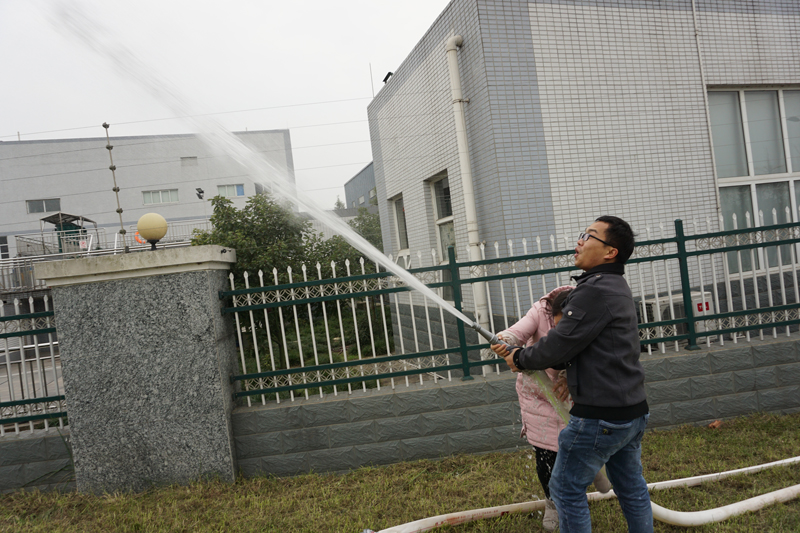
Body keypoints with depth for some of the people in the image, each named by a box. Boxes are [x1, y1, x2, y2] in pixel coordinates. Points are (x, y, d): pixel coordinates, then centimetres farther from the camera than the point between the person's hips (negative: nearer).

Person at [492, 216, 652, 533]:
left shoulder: (595, 290, -20)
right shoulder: (616, 288, 14)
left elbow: (559, 346, -19)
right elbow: (573, 350, 14)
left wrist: (520, 359, -1)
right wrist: (518, 352, 8)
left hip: (600, 417, -10)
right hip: (632, 411, 10)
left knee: (567, 488, 4)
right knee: (631, 488, 20)